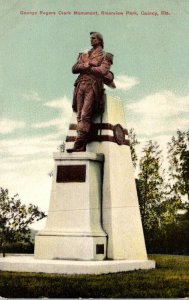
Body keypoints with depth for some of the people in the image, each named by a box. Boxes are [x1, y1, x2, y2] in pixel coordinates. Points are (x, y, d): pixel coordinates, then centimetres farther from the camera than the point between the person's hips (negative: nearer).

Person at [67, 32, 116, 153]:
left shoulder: (105, 56, 11)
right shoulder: (84, 55, 26)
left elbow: (102, 71, -7)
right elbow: (74, 69, 12)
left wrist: (84, 68, 0)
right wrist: (88, 64, -5)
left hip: (93, 87, -5)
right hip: (80, 86, 5)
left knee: (85, 116, -18)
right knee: (80, 116, -8)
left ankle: (78, 145, -25)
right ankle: (82, 147, -13)